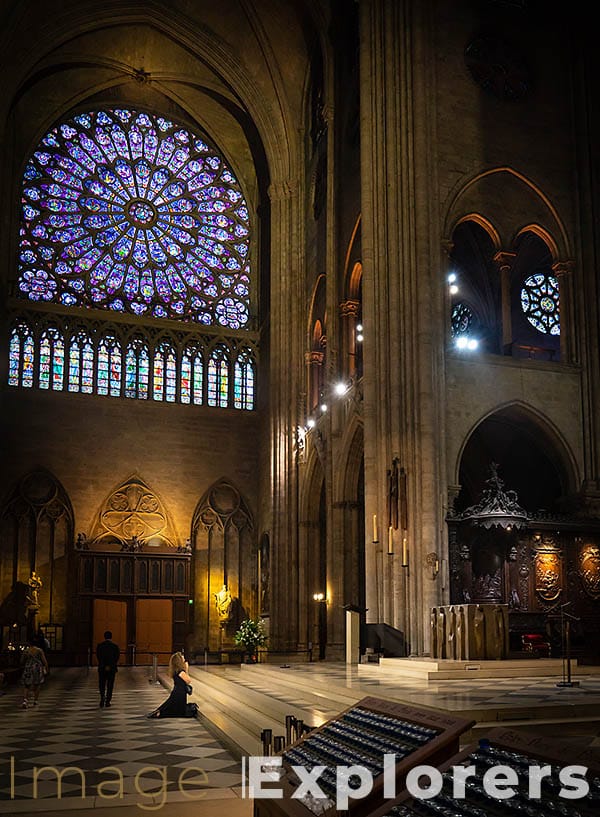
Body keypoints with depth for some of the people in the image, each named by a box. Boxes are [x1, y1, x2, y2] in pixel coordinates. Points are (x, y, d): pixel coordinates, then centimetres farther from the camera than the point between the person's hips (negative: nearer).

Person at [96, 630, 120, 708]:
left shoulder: (99, 645, 1)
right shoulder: (115, 646, -2)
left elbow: (98, 657, -4)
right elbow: (117, 657, -6)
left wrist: (104, 666, -3)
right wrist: (110, 666, -3)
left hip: (102, 668, 0)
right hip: (112, 668, 0)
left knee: (102, 684, 9)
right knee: (110, 685, 6)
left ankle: (102, 697, -13)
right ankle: (107, 701, 5)